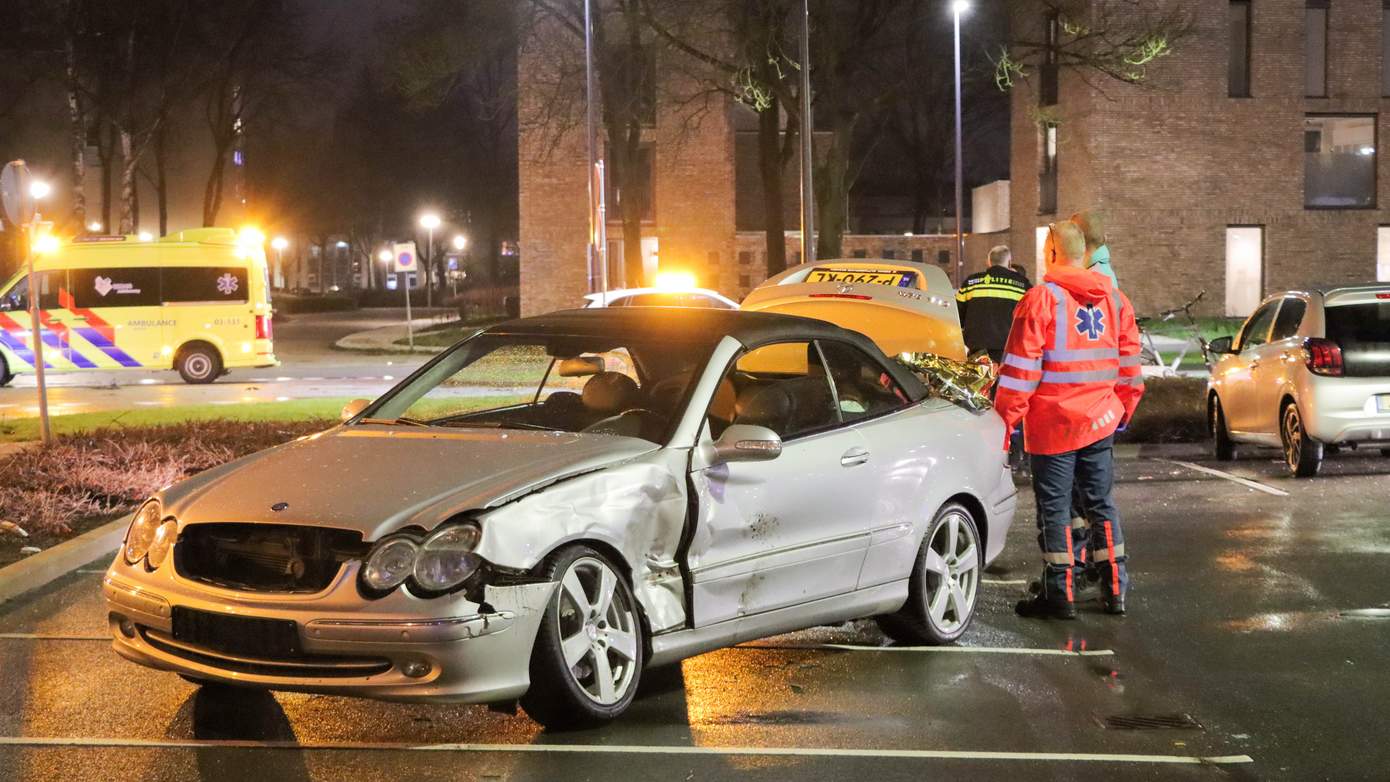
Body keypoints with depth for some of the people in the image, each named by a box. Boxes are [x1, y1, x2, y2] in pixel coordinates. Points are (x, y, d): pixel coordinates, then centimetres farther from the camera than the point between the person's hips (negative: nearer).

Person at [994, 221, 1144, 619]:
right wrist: (1124, 408, 24)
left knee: (1054, 507, 1)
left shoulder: (1041, 299, -11)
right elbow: (1129, 359, 14)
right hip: (1101, 421, 6)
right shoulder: (1114, 299, 8)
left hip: (1053, 422, -6)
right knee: (1102, 503, 14)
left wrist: (1006, 418, -9)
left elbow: (1021, 366, -13)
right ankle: (1114, 590, 16)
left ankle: (1060, 594, 2)